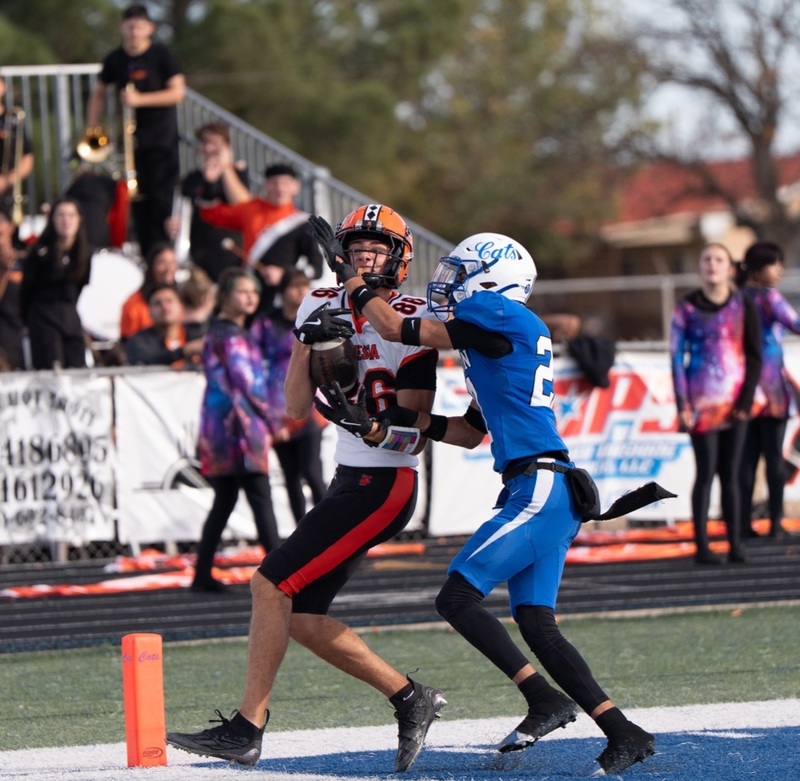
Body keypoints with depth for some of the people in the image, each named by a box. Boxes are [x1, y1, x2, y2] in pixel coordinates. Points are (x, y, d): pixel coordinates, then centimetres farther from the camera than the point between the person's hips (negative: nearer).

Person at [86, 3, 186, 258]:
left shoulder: (161, 55, -6)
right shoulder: (115, 60, 6)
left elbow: (178, 92, -12)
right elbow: (99, 94, 18)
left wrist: (140, 99, -22)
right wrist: (91, 130, 9)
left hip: (161, 140, -4)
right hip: (131, 139, 4)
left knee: (160, 199, -9)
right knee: (137, 200, 5)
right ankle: (145, 256, 11)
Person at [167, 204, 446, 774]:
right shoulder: (324, 308, 8)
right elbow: (297, 407, 4)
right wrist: (309, 345, -10)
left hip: (383, 486, -8)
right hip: (350, 479, 8)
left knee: (273, 584, -13)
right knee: (303, 620, 5)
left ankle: (246, 730, -9)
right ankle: (411, 700, 17)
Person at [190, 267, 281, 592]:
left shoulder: (218, 331, 17)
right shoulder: (231, 335, -12)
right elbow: (247, 383, -16)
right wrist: (271, 422, -7)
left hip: (222, 430, 9)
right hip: (240, 428, -9)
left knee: (224, 501, 12)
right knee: (261, 500, -10)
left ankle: (202, 574, 12)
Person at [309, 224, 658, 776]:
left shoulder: (498, 317, -7)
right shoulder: (513, 336, 22)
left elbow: (397, 330, -3)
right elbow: (471, 433, 25)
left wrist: (345, 271, 9)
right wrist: (389, 421, 21)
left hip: (540, 489, -10)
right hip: (545, 494, 10)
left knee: (458, 598, -11)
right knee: (536, 623, 5)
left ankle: (546, 701, -12)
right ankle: (624, 734, 2)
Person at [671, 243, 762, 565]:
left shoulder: (743, 306, 4)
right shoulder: (687, 308, 0)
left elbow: (755, 356, 5)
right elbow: (677, 357, 0)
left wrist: (745, 401, -4)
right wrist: (682, 406, -7)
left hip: (734, 402, 2)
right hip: (702, 403, -2)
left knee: (730, 474, 5)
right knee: (705, 473, -5)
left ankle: (735, 544, 6)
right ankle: (702, 546, -3)